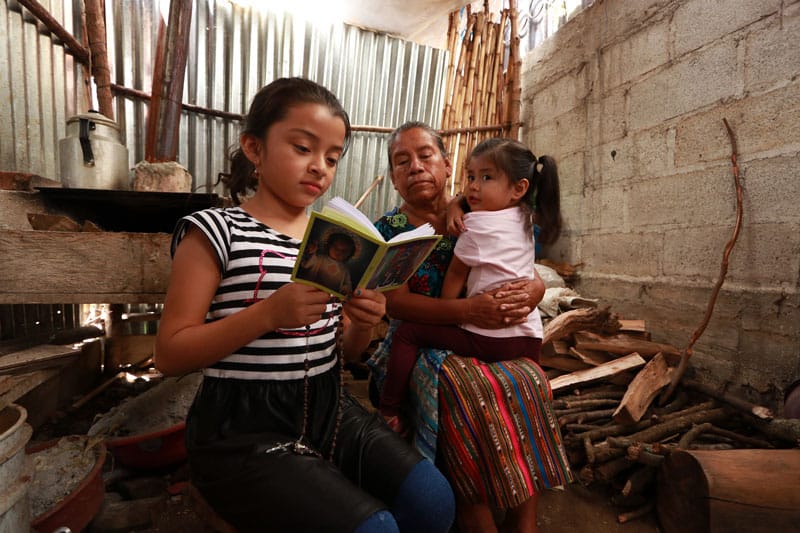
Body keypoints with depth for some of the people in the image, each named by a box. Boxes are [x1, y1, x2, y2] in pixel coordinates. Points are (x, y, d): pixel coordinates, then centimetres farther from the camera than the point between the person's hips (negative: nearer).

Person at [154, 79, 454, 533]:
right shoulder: (215, 230, -8)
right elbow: (171, 355, -11)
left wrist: (362, 324, -10)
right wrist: (270, 312, -24)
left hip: (329, 407, 5)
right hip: (246, 426, -4)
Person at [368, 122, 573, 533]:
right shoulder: (389, 230, 1)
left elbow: (533, 278, 6)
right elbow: (396, 302, -13)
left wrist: (532, 291, -21)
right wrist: (468, 309, -27)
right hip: (419, 343, -2)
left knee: (529, 380, -25)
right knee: (469, 391, -31)